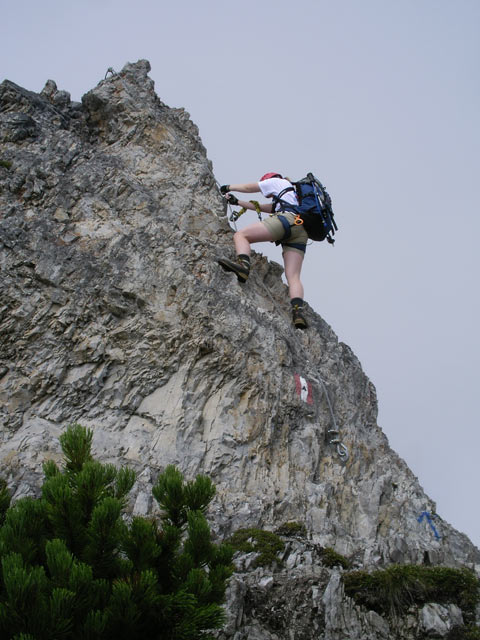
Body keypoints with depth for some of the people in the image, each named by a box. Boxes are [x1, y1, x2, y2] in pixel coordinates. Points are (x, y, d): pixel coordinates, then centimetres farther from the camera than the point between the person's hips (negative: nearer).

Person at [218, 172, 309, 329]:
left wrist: (229, 187, 46)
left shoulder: (278, 182, 25)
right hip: (301, 232, 7)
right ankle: (298, 311, -31)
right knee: (293, 276, -9)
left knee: (241, 235, -9)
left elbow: (248, 188, 30)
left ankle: (243, 265, -39)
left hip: (287, 219, -7)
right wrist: (237, 201, 47)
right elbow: (260, 207, 44)